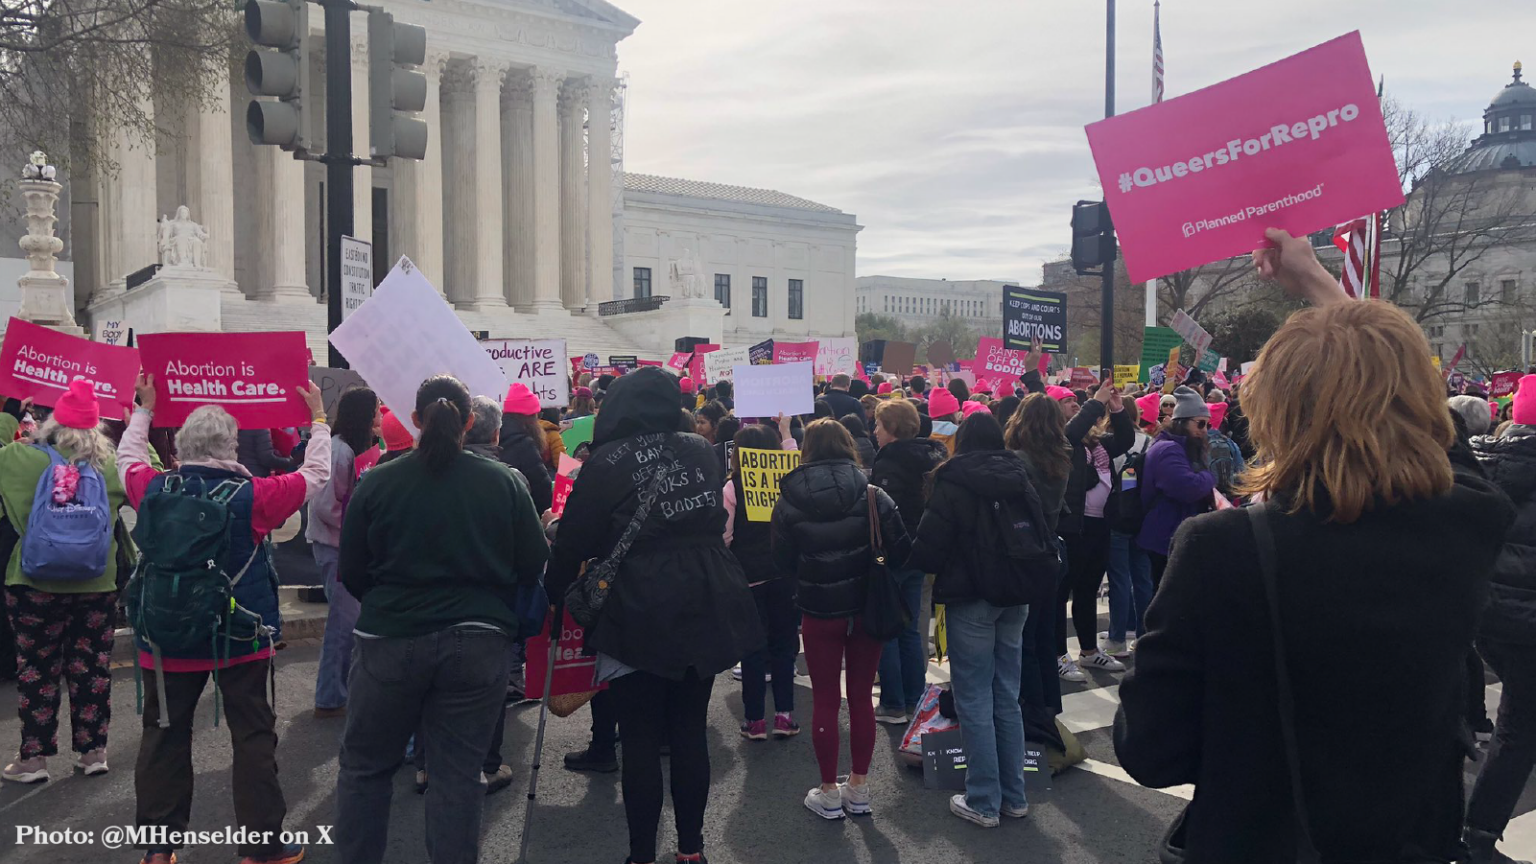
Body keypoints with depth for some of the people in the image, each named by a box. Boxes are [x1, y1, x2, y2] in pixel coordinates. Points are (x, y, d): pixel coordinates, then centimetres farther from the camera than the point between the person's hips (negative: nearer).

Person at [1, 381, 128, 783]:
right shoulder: (110, 465, -5)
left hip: (36, 585, -1)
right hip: (97, 586, 2)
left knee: (36, 669, 9)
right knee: (92, 667, 11)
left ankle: (33, 757, 17)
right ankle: (92, 750, 19)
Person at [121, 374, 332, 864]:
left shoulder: (154, 490, -8)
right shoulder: (253, 497, -17)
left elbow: (127, 458, 16)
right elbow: (317, 475, -3)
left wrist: (143, 410, 29)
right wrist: (319, 418, 9)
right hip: (242, 639, -3)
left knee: (164, 734, 16)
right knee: (253, 735, 7)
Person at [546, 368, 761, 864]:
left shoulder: (607, 463, -8)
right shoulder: (700, 451, 6)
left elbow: (577, 539, -3)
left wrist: (555, 588, 11)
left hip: (639, 617, -4)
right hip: (705, 610, 5)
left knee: (641, 741, 6)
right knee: (690, 733, 14)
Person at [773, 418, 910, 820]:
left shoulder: (788, 502, -9)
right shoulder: (873, 496, -8)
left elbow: (782, 560, 0)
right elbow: (901, 553, -7)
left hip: (819, 613, -1)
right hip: (867, 609, 1)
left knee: (825, 701, 9)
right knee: (861, 697, 13)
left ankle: (828, 793, 18)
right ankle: (859, 788, 23)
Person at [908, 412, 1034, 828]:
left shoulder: (954, 483, -12)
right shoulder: (1019, 478, 4)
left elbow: (927, 548, -14)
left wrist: (941, 569, 6)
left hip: (970, 601, -5)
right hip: (1014, 598, 6)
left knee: (974, 701, 2)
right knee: (1007, 697, 14)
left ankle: (984, 801, 8)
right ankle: (1014, 795, 22)